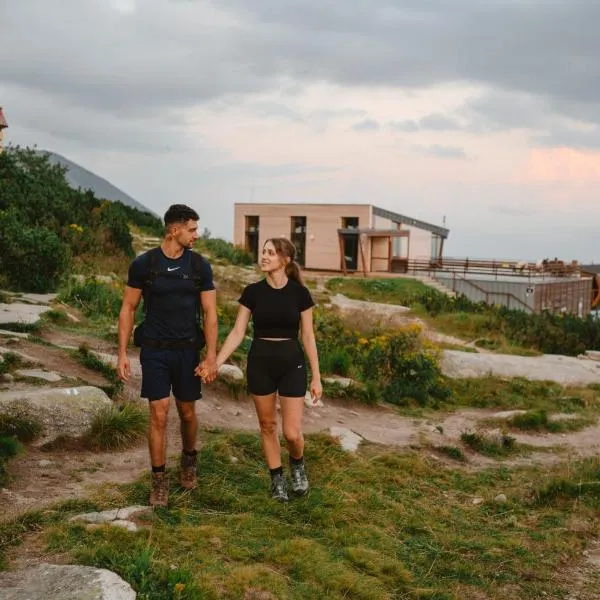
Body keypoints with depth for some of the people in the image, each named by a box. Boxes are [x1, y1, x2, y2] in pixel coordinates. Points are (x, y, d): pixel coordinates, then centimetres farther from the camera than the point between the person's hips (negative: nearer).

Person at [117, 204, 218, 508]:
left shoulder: (200, 266, -3)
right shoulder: (143, 264, -7)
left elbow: (209, 312, -1)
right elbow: (128, 308, -1)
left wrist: (211, 356, -7)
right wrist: (122, 353, -5)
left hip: (187, 349, 2)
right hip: (154, 350, -2)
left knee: (187, 412, 12)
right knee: (159, 415, -4)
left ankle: (189, 460, 39)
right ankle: (159, 480, 10)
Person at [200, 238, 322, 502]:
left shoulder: (299, 293, -6)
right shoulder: (252, 292, -3)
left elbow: (308, 336, -1)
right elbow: (237, 332, -1)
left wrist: (316, 377, -1)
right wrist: (215, 363, -9)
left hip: (292, 363, -1)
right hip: (260, 363, 2)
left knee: (292, 433, -3)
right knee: (267, 425, 11)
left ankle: (297, 464, 31)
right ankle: (277, 478, 30)